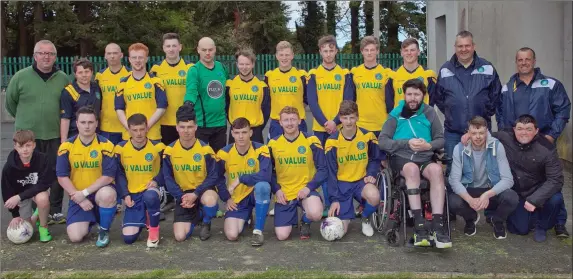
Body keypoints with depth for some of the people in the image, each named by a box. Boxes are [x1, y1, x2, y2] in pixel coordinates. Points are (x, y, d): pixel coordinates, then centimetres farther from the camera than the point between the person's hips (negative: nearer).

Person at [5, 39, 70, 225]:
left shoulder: (63, 79, 2)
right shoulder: (21, 76, -3)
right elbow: (10, 102, 8)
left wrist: (55, 119, 10)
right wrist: (25, 119, 12)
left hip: (55, 136, 1)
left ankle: (56, 211, 18)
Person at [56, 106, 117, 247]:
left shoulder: (105, 145, -11)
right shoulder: (67, 146, -4)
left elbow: (109, 176, -15)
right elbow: (62, 177, -5)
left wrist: (85, 192, -20)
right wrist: (79, 197, -14)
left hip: (100, 191, -2)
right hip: (78, 196, 2)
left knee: (107, 195, -39)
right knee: (75, 236, -14)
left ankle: (104, 231, -9)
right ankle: (88, 221, 25)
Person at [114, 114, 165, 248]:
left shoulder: (158, 147, -7)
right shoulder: (120, 148, -2)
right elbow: (119, 175, 5)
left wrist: (156, 181, -16)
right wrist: (125, 195, -6)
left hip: (150, 190, -2)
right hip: (133, 195, 2)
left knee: (150, 196, -42)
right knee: (129, 237, -12)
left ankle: (154, 229, -13)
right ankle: (142, 218, 25)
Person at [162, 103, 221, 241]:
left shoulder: (206, 149, -12)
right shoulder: (169, 150, -6)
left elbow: (213, 177, -11)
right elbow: (168, 178, -2)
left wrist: (195, 194, -22)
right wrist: (181, 197, -15)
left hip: (203, 190, -2)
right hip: (183, 194, 2)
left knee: (209, 200, -40)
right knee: (180, 236, -13)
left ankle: (206, 223, -3)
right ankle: (196, 216, 22)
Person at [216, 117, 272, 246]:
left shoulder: (260, 149, -17)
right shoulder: (224, 153, -8)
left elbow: (266, 176, -31)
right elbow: (218, 178, 6)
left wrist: (240, 179, -28)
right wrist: (226, 198, -5)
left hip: (257, 194, -2)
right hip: (237, 199, 2)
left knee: (263, 185, -38)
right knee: (231, 235, -17)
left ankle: (258, 230, -20)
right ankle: (245, 218, 22)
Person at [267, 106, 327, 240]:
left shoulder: (311, 141, -7)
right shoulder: (273, 144, 0)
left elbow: (323, 170, -4)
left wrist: (309, 187, -16)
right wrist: (277, 190, -6)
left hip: (305, 190, -1)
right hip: (284, 194, 2)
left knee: (316, 214, -34)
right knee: (282, 235, -10)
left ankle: (305, 222, 6)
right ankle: (293, 216, 26)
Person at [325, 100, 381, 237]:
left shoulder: (367, 136, -5)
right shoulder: (332, 141, -9)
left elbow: (375, 159, 9)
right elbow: (331, 173, -5)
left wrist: (371, 174, -12)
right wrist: (334, 199, -11)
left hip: (361, 181, 1)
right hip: (342, 184, -1)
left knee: (374, 196, -36)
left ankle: (365, 219, 0)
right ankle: (347, 216, 27)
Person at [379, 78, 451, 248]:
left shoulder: (430, 113, 12)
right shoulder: (396, 115, 7)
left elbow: (441, 139, 10)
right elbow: (382, 142, -1)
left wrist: (429, 145, -12)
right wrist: (407, 143, -14)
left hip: (425, 159, 2)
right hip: (401, 158, -2)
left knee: (436, 169, -32)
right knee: (412, 168, -36)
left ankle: (438, 226, -34)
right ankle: (420, 225, -38)